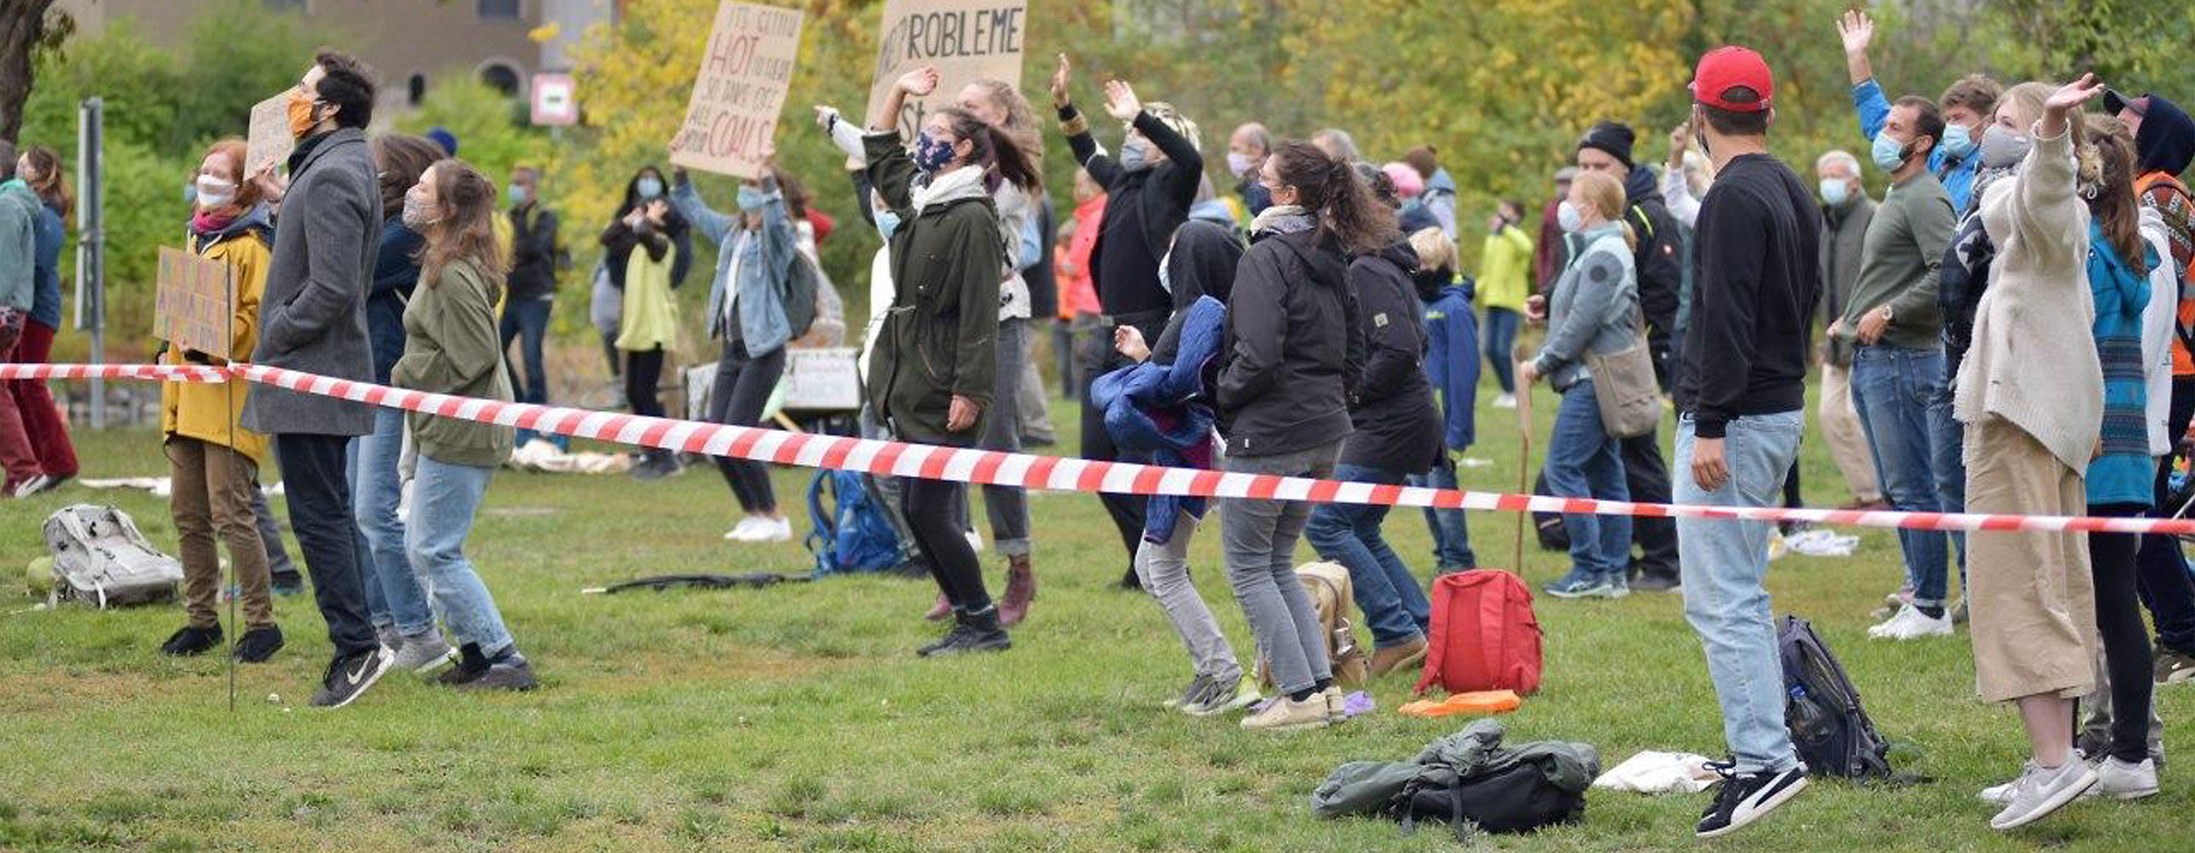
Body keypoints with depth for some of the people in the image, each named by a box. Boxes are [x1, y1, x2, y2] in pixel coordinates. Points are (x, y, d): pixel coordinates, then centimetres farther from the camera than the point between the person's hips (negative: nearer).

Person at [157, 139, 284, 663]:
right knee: (188, 515, 10)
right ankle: (201, 619, 18)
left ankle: (261, 622, -3)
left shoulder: (250, 246, -8)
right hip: (188, 399, 9)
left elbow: (257, 319, -15)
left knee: (230, 513, -10)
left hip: (229, 399, -9)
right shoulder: (198, 239, 19)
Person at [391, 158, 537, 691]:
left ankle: (505, 661, -5)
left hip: (460, 434, -10)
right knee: (422, 547, 15)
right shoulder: (439, 264, 13)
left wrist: (409, 379, -10)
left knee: (435, 552, -8)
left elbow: (475, 357, -20)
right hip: (454, 431, 10)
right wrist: (408, 377, 11)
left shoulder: (454, 276, -18)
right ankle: (479, 652, 19)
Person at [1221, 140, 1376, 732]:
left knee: (1247, 565, 2)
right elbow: (1354, 353, 17)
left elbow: (1258, 355, -23)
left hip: (1269, 434, -8)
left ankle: (1300, 695, -3)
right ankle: (1323, 687, 12)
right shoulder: (1331, 261, 11)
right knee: (1278, 562, 18)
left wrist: (1224, 395, -6)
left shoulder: (1267, 257, -15)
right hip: (1325, 431, 8)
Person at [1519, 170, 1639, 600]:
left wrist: (1542, 363, -14)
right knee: (1605, 474, 11)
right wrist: (1549, 305, 9)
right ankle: (1614, 572, 13)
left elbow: (1584, 322, -20)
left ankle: (1590, 569, -10)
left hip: (1592, 382, -11)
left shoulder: (1604, 255, -16)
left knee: (1564, 468, -10)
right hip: (1599, 381, 11)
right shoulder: (1598, 249, 18)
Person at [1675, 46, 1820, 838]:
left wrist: (1709, 427, -23)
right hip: (1782, 409, 10)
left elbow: (1726, 320, -22)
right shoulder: (1794, 192, 14)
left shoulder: (1734, 197, -16)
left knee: (1719, 599, -11)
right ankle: (1760, 748, 20)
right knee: (1742, 592, 17)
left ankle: (1765, 756, -16)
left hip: (1736, 419, -10)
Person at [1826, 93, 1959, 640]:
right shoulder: (1895, 196, 19)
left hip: (1901, 359, -11)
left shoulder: (1926, 199, -13)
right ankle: (1920, 590, 20)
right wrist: (1853, 318, 17)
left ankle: (1931, 609, -5)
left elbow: (1948, 272, -25)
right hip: (1870, 359, 11)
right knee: (1896, 488, 14)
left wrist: (1889, 314, -19)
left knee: (1912, 488, -8)